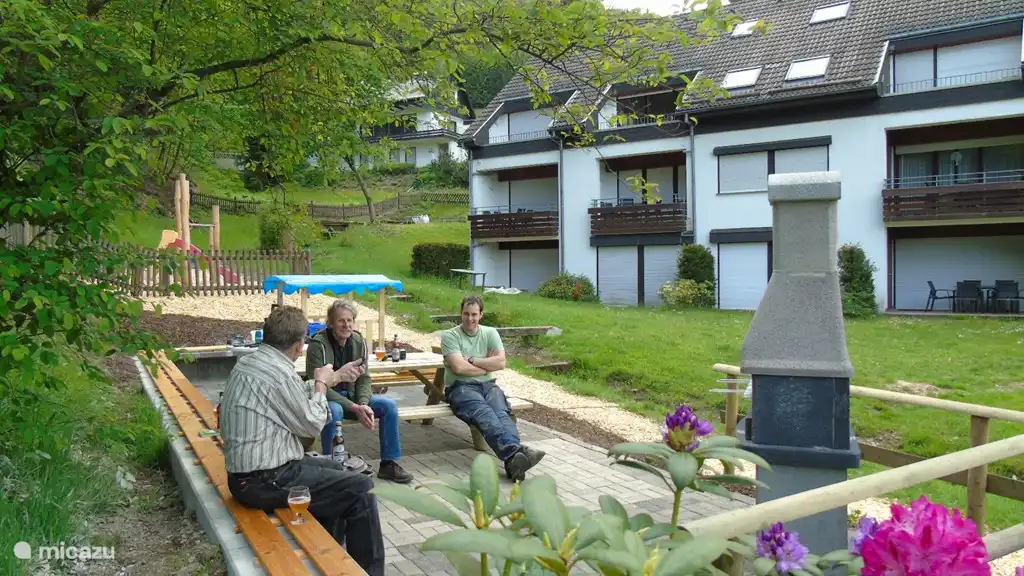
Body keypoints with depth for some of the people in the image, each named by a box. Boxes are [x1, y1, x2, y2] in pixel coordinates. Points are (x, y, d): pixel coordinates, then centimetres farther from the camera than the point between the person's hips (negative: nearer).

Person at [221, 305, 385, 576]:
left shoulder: (250, 361, 5)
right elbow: (312, 425, -11)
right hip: (264, 481, -10)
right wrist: (321, 383, 3)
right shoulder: (278, 373, -25)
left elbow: (298, 396, 19)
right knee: (360, 489, -6)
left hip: (248, 471, 10)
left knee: (336, 469, 25)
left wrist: (337, 376, 26)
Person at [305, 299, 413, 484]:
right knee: (334, 411, -38)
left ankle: (389, 463, -2)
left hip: (351, 396, 5)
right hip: (326, 399, -5)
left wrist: (363, 404, -21)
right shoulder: (318, 345, -19)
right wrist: (355, 408, -28)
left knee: (389, 405, -13)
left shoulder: (359, 342, -2)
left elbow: (364, 379, 1)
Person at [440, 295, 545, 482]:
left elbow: (501, 363, 0)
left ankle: (513, 459, -55)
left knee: (502, 413, -31)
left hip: (488, 385, 4)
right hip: (461, 387, -4)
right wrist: (487, 364, 0)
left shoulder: (490, 333, 15)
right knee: (485, 414, -36)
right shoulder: (450, 336, 4)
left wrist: (471, 360, -3)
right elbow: (459, 368, -10)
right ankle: (515, 451, -60)